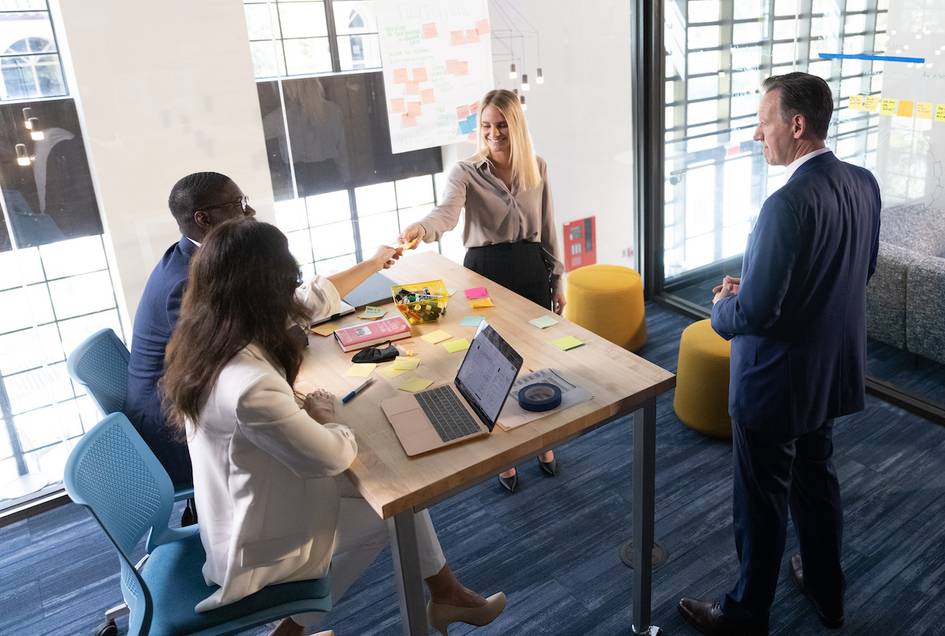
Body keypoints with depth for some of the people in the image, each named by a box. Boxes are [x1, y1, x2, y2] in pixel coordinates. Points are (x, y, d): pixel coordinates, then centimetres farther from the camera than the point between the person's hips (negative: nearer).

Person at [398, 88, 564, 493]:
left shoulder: (537, 168, 3)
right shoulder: (466, 172, -9)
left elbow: (547, 229, 9)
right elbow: (447, 212, -29)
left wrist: (557, 279, 11)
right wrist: (420, 228, -51)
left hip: (532, 270, 3)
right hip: (486, 272, -3)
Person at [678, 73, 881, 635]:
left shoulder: (789, 203, -28)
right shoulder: (864, 184, -1)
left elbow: (754, 313, -28)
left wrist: (723, 305, -5)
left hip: (777, 380, -8)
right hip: (833, 370, 8)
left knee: (762, 501, 9)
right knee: (817, 479, 25)